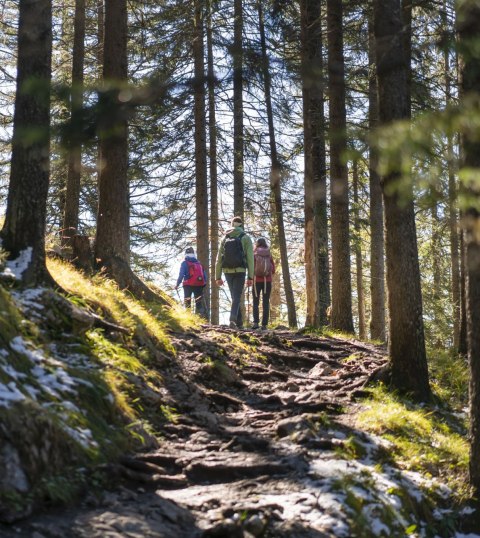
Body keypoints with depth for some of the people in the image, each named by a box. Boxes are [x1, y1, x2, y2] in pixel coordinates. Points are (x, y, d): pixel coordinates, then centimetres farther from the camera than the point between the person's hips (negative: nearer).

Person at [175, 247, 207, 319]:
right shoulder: (199, 263, 14)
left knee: (187, 302, 3)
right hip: (199, 285, 4)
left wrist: (177, 284, -6)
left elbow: (181, 274, -10)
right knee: (199, 302, 7)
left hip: (188, 285, -4)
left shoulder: (185, 263, -1)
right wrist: (203, 285, 16)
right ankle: (202, 315, -4)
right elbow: (205, 275, 12)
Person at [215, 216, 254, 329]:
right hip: (240, 272, -3)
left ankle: (239, 322, 18)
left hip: (227, 272, 3)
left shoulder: (225, 238, 9)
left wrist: (218, 277, 8)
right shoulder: (246, 238, 0)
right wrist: (250, 277, -5)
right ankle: (233, 319, -26)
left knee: (235, 297, 16)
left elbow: (219, 258, 6)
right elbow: (250, 258, -7)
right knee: (236, 298, -6)